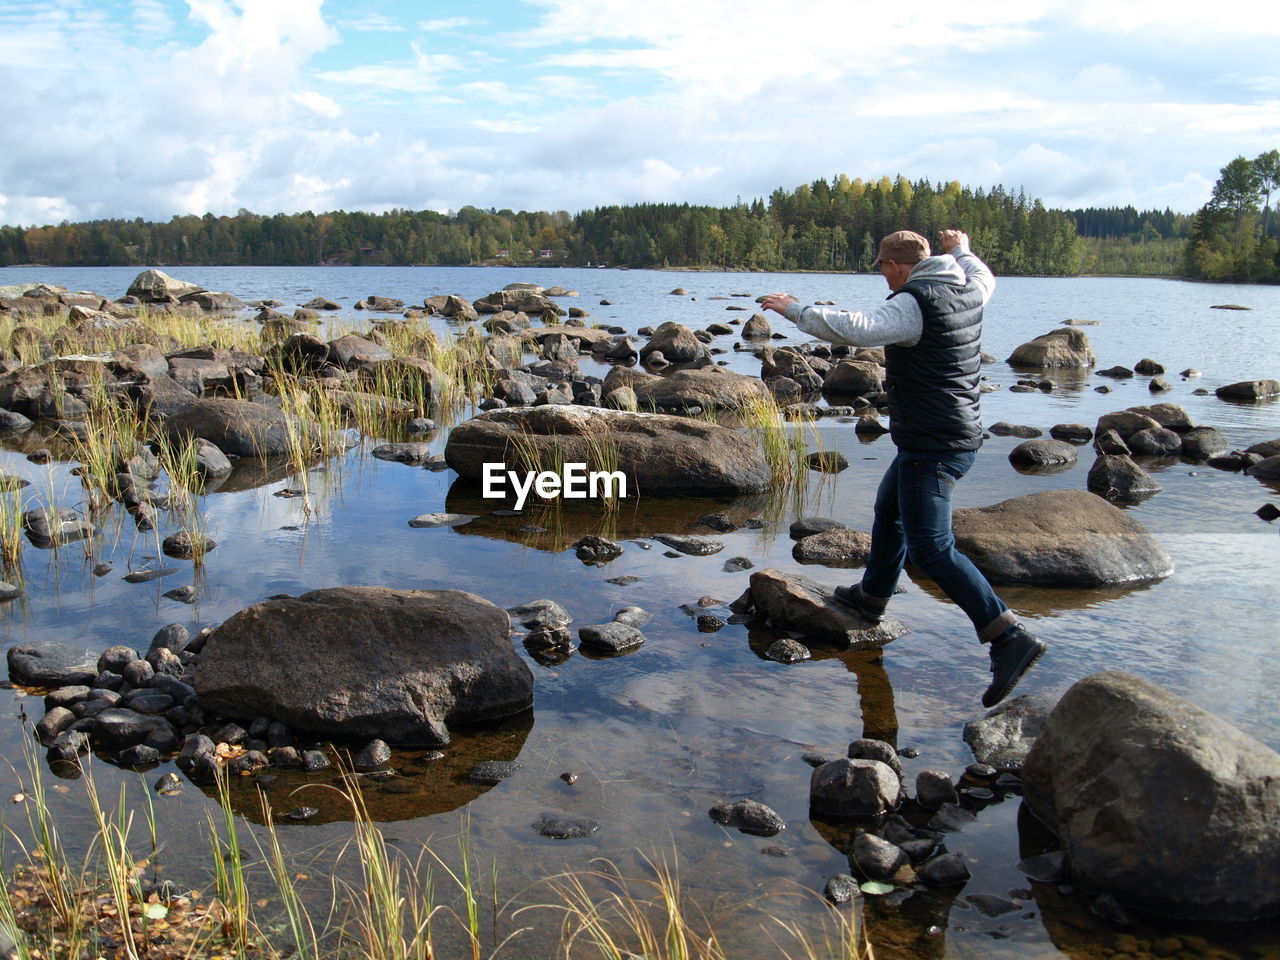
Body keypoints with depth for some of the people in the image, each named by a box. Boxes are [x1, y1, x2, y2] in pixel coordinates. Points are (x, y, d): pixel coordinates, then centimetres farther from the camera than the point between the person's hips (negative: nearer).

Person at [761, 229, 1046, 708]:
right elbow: (984, 277, 34)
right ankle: (871, 596, 44)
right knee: (889, 512, 26)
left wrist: (796, 310, -21)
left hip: (931, 447, -10)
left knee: (932, 549, -13)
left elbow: (857, 328, -33)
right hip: (957, 437, 10)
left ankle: (1010, 638, -17)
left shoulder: (915, 303, -19)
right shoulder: (968, 292, 9)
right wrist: (961, 249, 53)